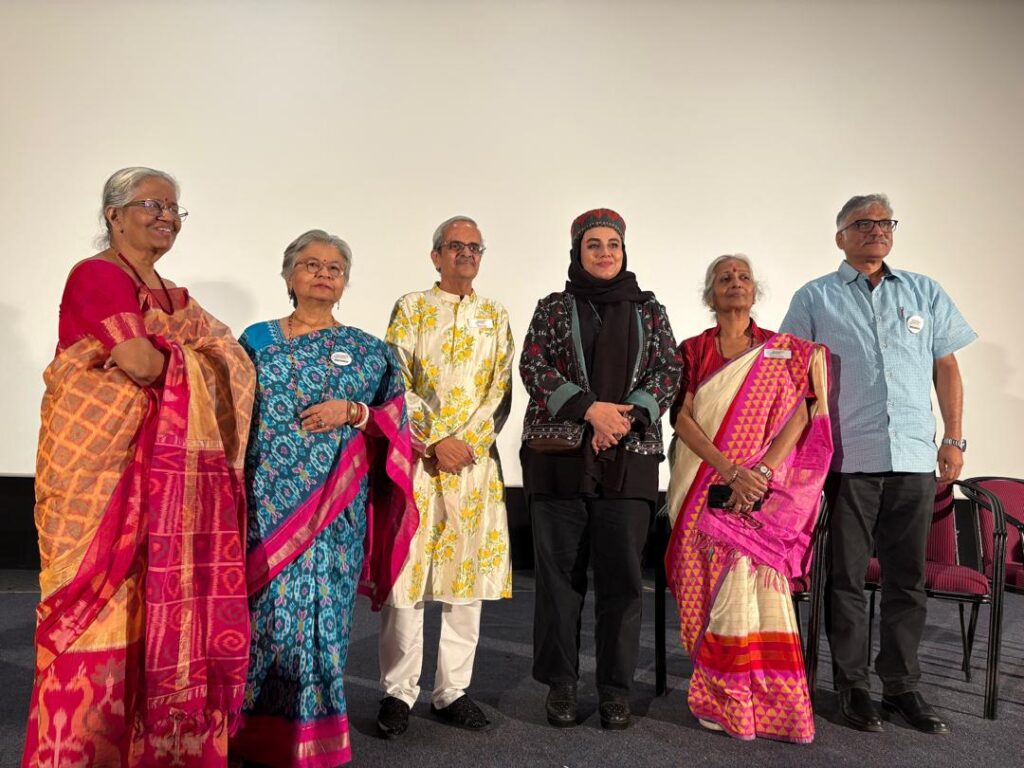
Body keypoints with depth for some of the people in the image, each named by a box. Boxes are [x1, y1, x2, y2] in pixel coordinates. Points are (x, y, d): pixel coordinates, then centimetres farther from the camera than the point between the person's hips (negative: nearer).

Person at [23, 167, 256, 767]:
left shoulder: (173, 295, 20)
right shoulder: (96, 275, -5)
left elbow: (233, 362, 11)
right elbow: (142, 363, -19)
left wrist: (159, 349, -4)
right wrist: (183, 346, 1)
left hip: (179, 480, 7)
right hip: (112, 472, -7)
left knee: (169, 611, 9)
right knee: (109, 611, -2)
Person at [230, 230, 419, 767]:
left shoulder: (366, 350, 9)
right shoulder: (257, 339, 10)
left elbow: (396, 417, 7)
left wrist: (353, 412, -10)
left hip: (333, 504, 0)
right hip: (266, 500, 1)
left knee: (320, 604, 2)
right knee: (264, 604, 2)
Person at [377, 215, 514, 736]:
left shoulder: (496, 316, 15)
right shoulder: (411, 308, 7)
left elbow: (500, 391, 6)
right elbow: (395, 385, -3)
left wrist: (468, 442, -8)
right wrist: (436, 442, -11)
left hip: (476, 458, 3)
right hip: (415, 454, -2)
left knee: (470, 573, 4)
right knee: (404, 572, -2)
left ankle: (452, 690, 16)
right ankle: (398, 692, 11)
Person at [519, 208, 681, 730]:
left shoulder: (649, 309, 14)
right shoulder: (553, 308, 11)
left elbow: (669, 372, 6)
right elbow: (533, 366, -2)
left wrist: (628, 416, -11)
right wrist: (591, 408, -13)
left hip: (629, 458, 1)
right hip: (559, 454, 0)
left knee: (622, 574, 1)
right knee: (560, 572, 3)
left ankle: (616, 689, 15)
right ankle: (560, 686, 16)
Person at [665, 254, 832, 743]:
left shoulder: (787, 352, 9)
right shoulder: (692, 351, 9)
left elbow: (799, 417, -2)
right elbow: (682, 418, -3)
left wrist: (761, 472, -16)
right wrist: (730, 470, -15)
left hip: (759, 489, -1)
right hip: (702, 490, 1)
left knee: (750, 577, -13)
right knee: (713, 588, -2)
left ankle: (766, 700, 1)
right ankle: (721, 698, 10)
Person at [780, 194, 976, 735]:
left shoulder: (924, 293, 14)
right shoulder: (815, 298, 5)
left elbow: (946, 368, 14)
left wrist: (954, 438, 8)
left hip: (913, 458, 3)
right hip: (848, 458, -3)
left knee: (907, 579, 10)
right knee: (846, 578, 5)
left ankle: (902, 686, 23)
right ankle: (853, 685, 18)